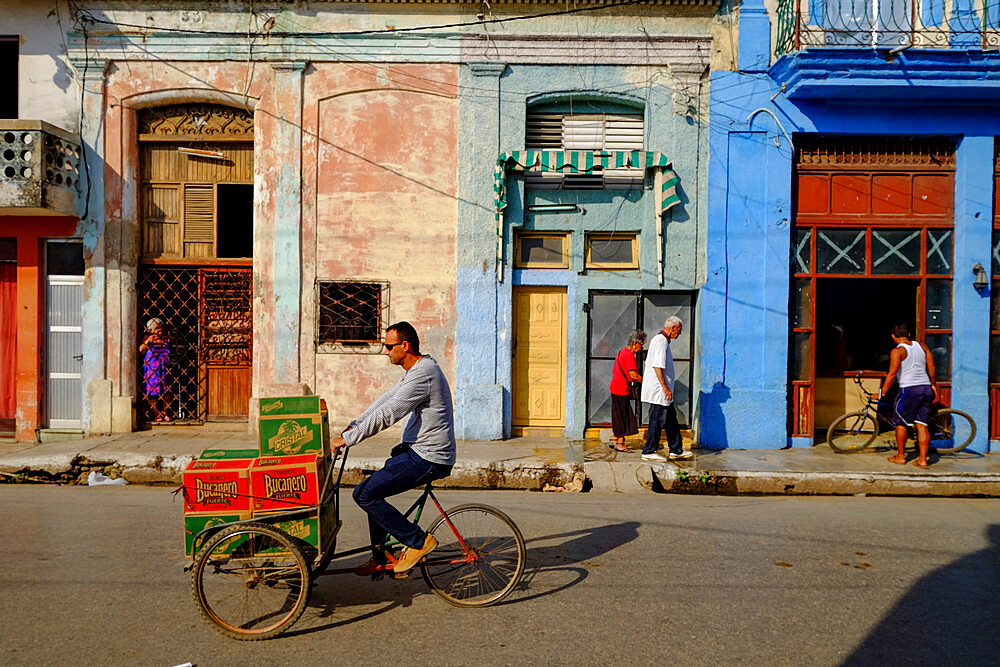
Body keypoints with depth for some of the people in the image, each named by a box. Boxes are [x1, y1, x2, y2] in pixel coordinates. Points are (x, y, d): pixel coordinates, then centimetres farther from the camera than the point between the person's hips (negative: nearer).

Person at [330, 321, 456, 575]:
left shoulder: (423, 373, -20)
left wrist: (346, 439, -19)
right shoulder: (415, 369, 13)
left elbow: (387, 414, -24)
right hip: (418, 450, 11)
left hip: (428, 459, -11)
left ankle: (419, 541, -3)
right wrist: (353, 426, 13)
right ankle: (380, 558, 27)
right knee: (373, 490, 18)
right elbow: (385, 400, 19)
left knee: (364, 494, -11)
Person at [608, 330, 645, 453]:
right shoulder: (630, 355, -15)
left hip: (615, 388, 10)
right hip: (622, 390, -10)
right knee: (623, 416, -4)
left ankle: (614, 440, 20)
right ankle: (620, 443, -1)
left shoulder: (622, 352, 16)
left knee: (618, 416, 15)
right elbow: (633, 375, -22)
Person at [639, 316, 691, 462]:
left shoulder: (658, 339, 17)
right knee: (657, 421, -4)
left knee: (671, 420, 15)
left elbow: (649, 363, 24)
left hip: (660, 390, 11)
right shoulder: (661, 341, -16)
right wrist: (665, 388, -24)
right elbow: (657, 366, -24)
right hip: (659, 390, -11)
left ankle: (676, 450, 22)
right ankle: (649, 452, 2)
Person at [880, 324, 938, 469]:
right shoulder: (921, 345, 11)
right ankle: (922, 459, 4)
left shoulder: (897, 351, -7)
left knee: (900, 423, 8)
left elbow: (892, 374, -14)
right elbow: (931, 368, 14)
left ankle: (900, 456, 15)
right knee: (922, 425, 6)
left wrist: (882, 392, -10)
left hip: (909, 389, -6)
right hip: (926, 389, 6)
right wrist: (934, 386, 25)